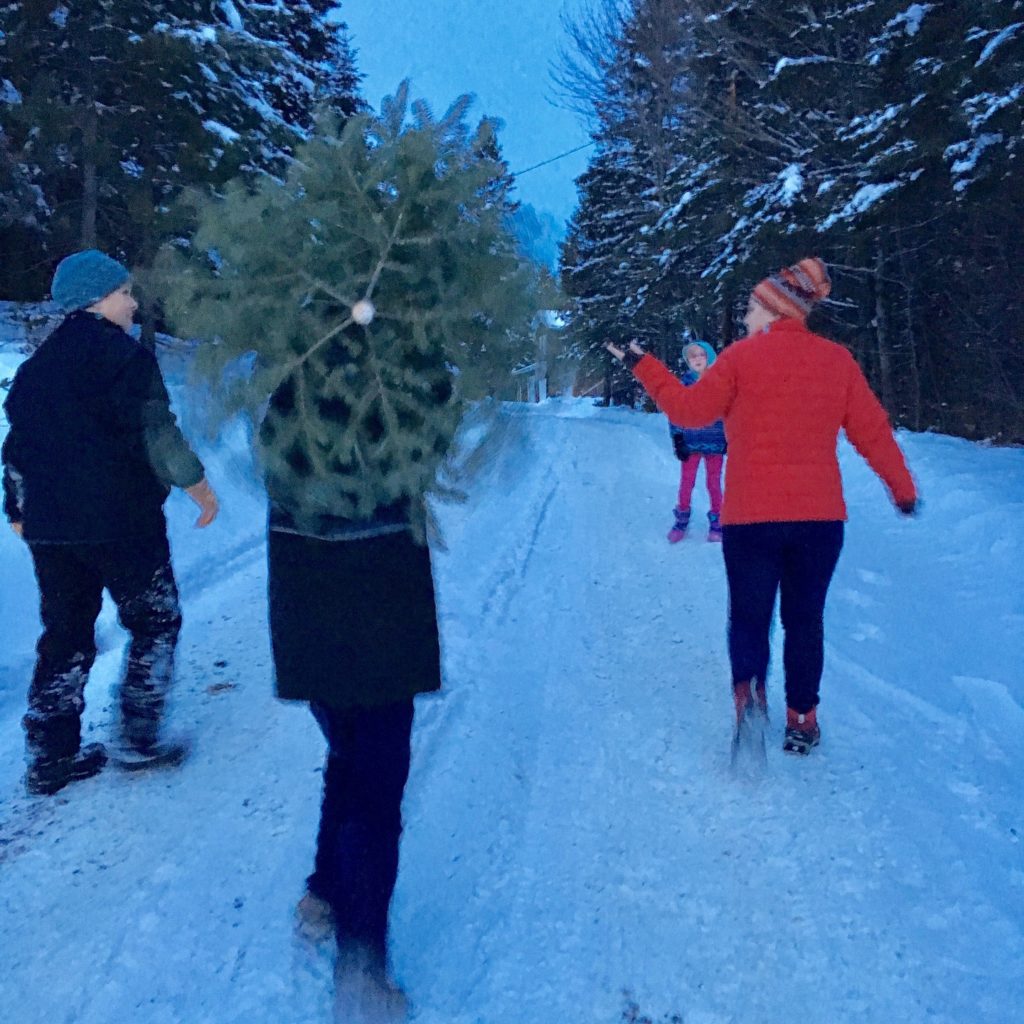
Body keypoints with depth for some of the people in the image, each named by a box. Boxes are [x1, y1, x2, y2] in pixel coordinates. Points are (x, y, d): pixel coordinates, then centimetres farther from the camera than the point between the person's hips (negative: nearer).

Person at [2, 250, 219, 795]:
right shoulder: (122, 354, -9)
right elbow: (154, 432, -15)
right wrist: (196, 484, -4)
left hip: (48, 526, 7)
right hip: (120, 520, -7)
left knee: (64, 634, 14)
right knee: (155, 622, 7)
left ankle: (49, 756, 19)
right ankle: (139, 739, 8)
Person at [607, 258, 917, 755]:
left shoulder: (742, 356, -4)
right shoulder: (837, 359, 4)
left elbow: (689, 409, -2)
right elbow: (872, 430, 5)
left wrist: (642, 365, 9)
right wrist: (902, 487, 16)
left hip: (751, 516, -2)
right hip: (821, 515, 3)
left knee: (749, 616, 10)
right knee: (805, 620, 14)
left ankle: (749, 690, -13)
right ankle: (802, 718, 17)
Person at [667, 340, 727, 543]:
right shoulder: (684, 383, 2)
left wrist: (729, 439, 1)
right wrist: (678, 439, -5)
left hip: (714, 442, 0)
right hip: (690, 442, 0)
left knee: (714, 483, 6)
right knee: (686, 483, 4)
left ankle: (716, 522, 17)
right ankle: (681, 521, 17)